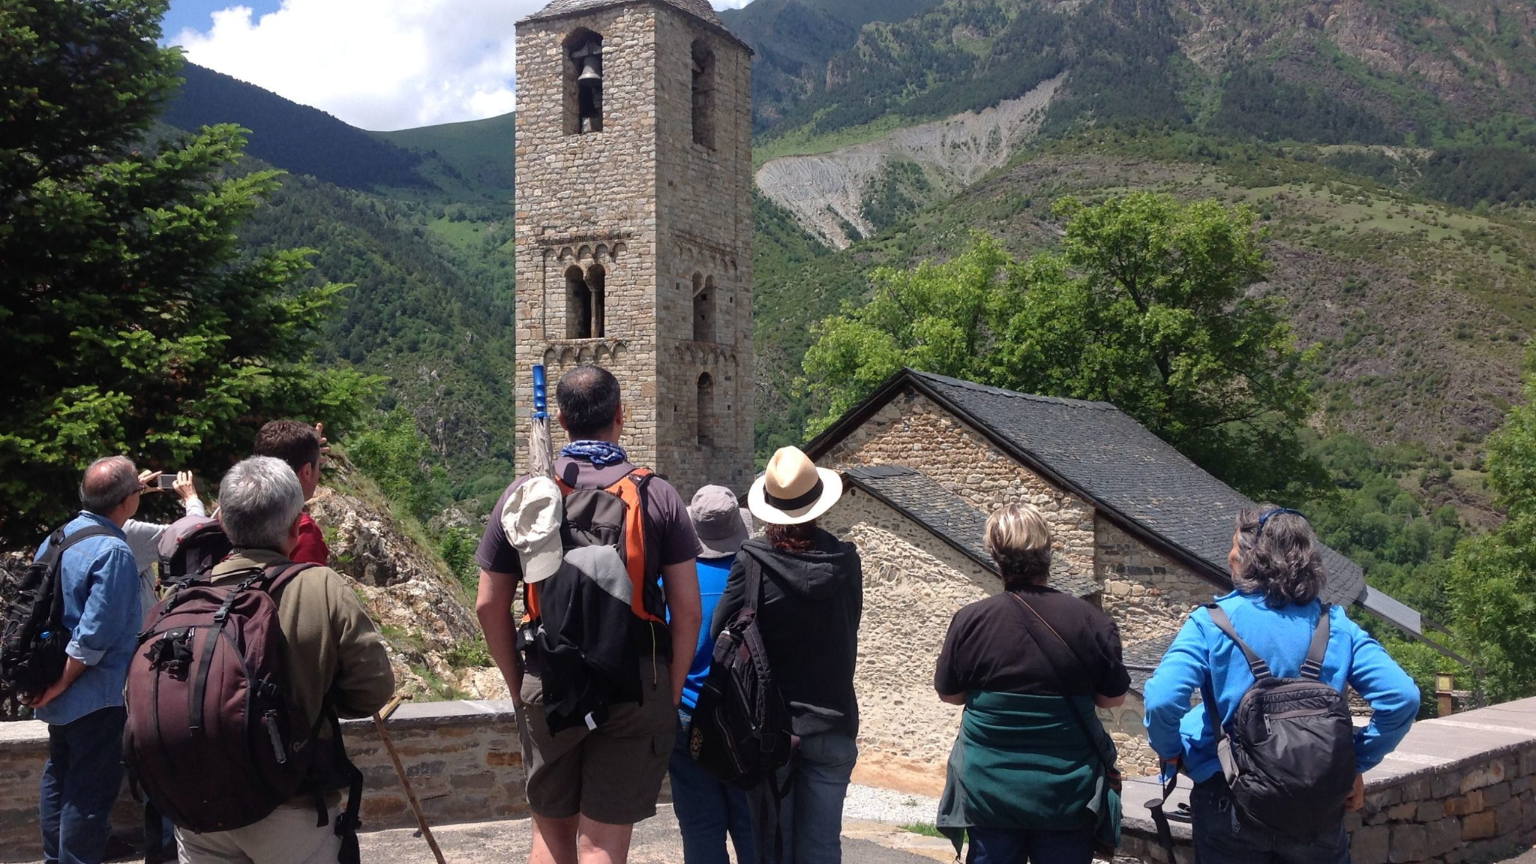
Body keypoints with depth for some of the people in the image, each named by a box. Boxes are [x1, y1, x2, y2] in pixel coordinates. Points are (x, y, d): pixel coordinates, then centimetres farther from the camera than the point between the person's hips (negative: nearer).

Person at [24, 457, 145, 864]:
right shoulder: (113, 552, -22)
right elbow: (95, 635, -25)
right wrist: (62, 683, -14)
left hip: (62, 696, 9)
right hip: (97, 695, -9)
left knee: (59, 777, 21)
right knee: (90, 792, -1)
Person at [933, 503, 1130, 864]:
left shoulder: (970, 621, -11)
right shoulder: (1089, 620, -11)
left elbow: (949, 694, 3)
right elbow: (1114, 698, 1)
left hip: (991, 792, 0)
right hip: (1067, 794, 0)